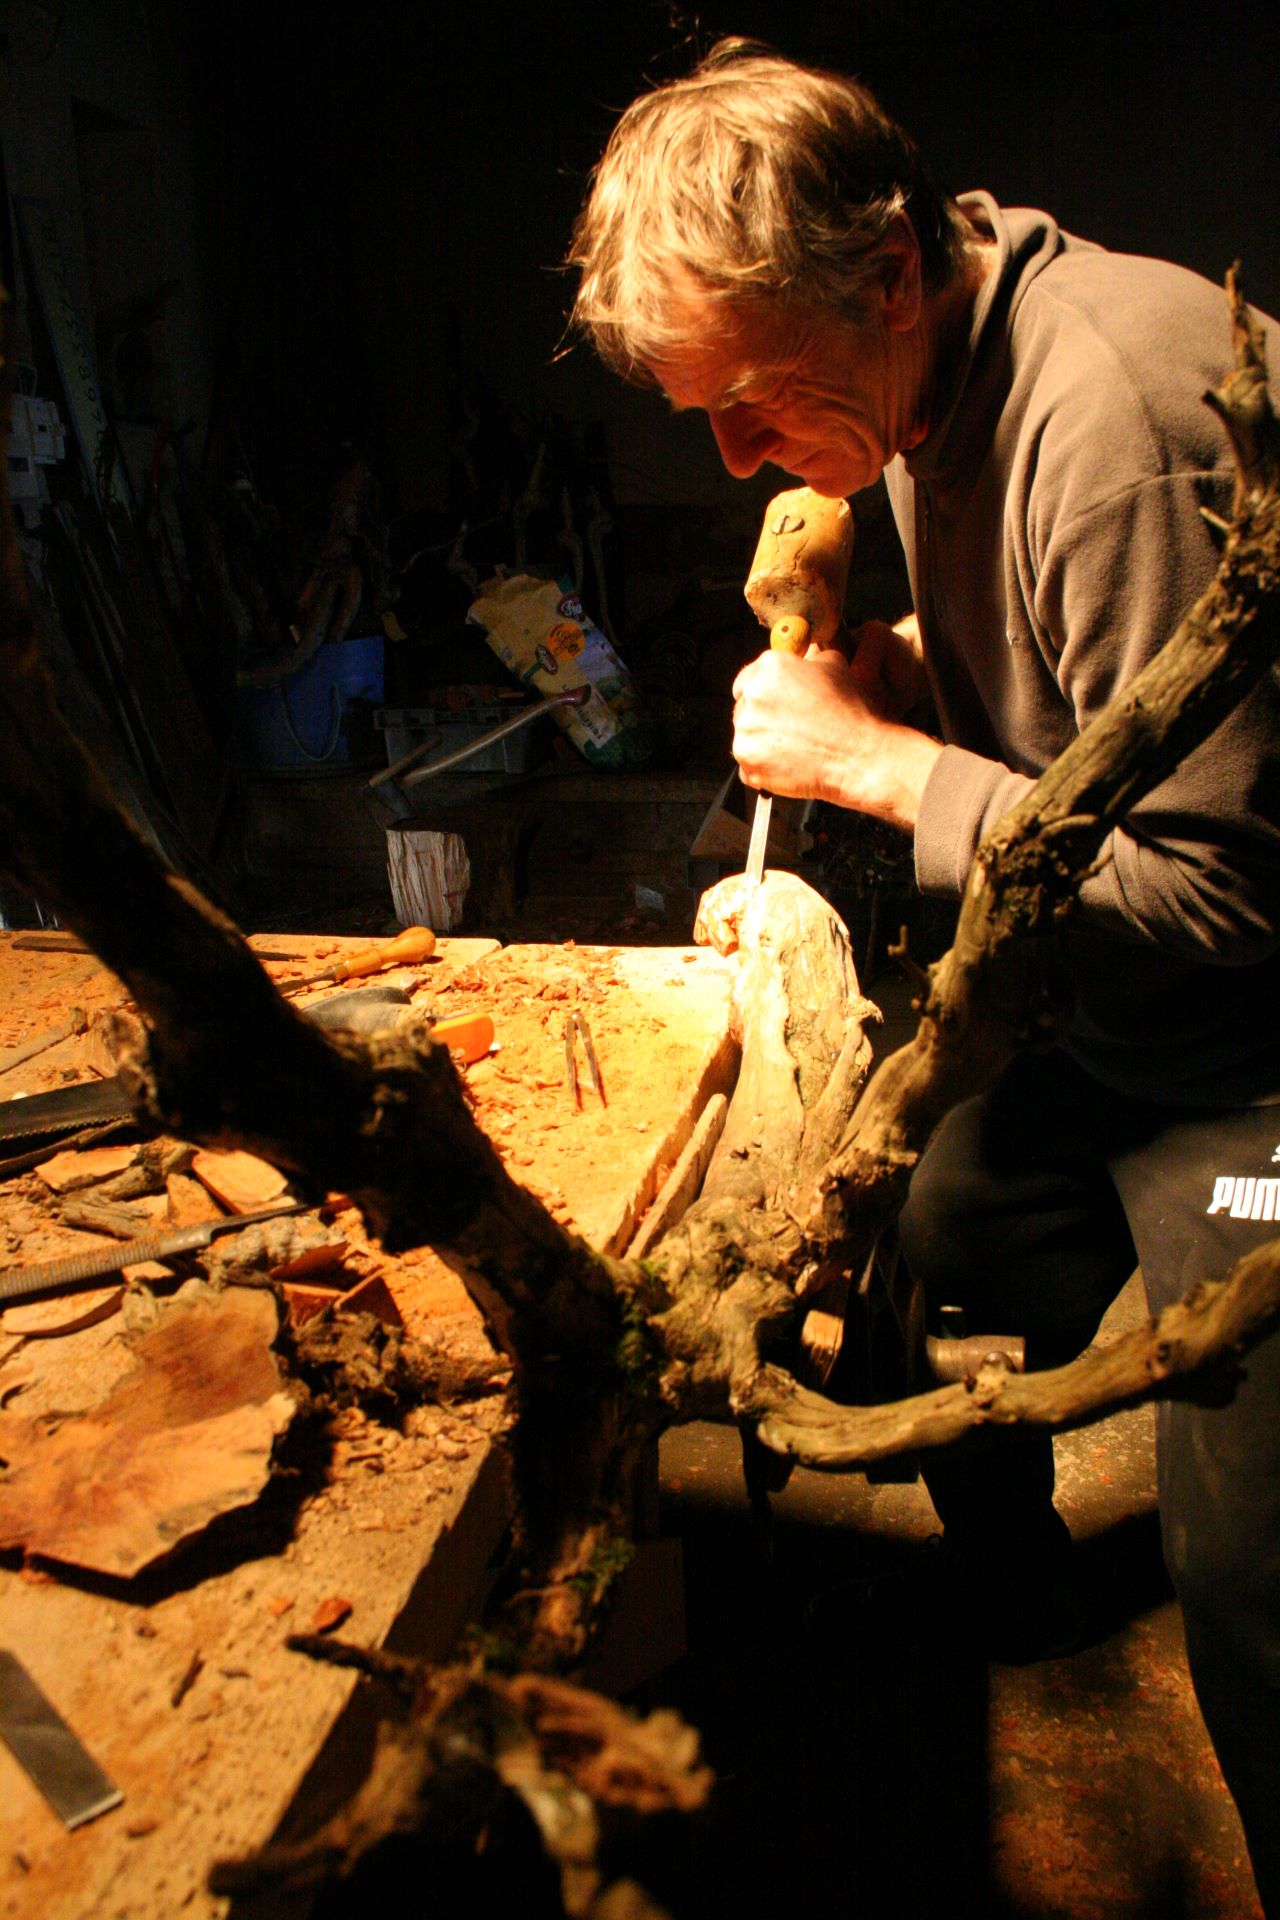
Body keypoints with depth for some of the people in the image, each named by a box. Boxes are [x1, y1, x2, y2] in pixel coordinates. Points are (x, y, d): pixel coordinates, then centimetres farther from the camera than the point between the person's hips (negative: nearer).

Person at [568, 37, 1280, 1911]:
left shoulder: (1121, 411, -29)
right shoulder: (926, 376, 2)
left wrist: (877, 761, -23)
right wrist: (902, 660, -4)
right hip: (1076, 1006, 9)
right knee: (933, 1312, 22)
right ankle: (1007, 1574, 52)